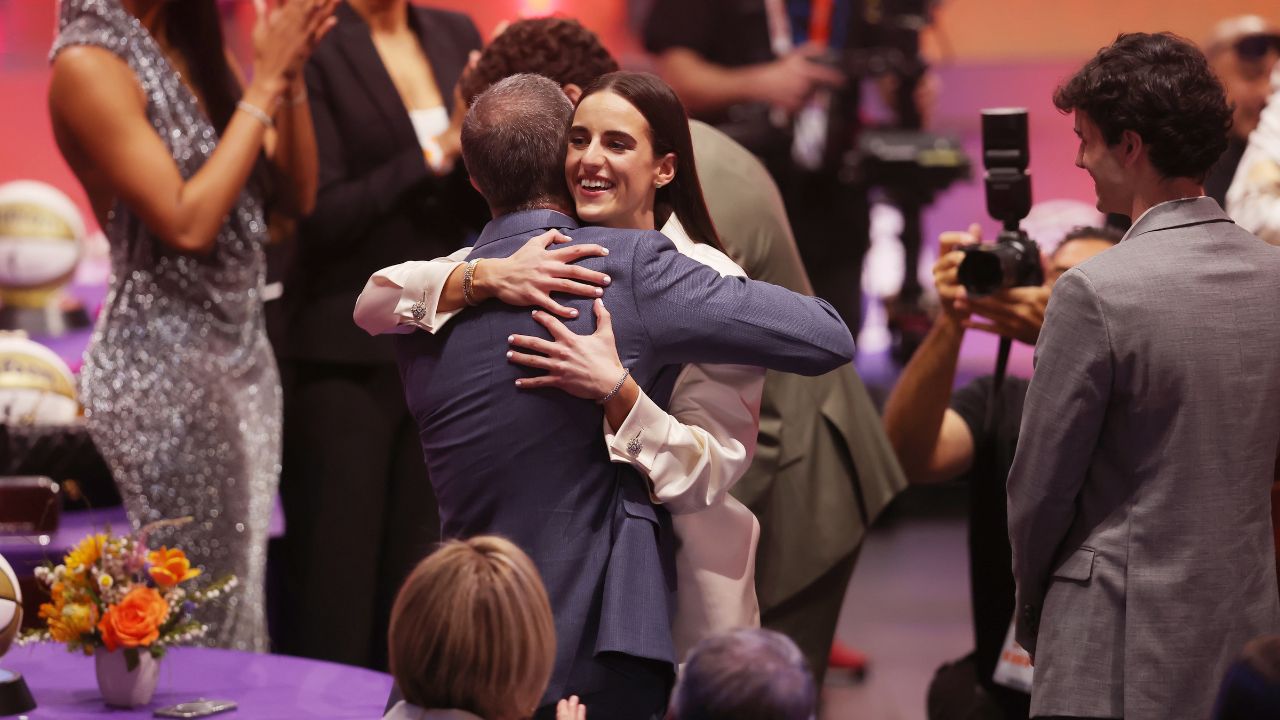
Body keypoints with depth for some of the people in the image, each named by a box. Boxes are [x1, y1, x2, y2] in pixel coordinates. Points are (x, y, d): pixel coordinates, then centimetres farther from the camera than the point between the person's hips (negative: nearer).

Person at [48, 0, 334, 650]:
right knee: (197, 609, -2)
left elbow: (296, 194, 8)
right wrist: (264, 83, -17)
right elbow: (187, 223, -20)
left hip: (242, 348, 8)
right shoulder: (89, 64, -14)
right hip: (165, 361, -7)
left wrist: (289, 74, -7)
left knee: (240, 589, 11)